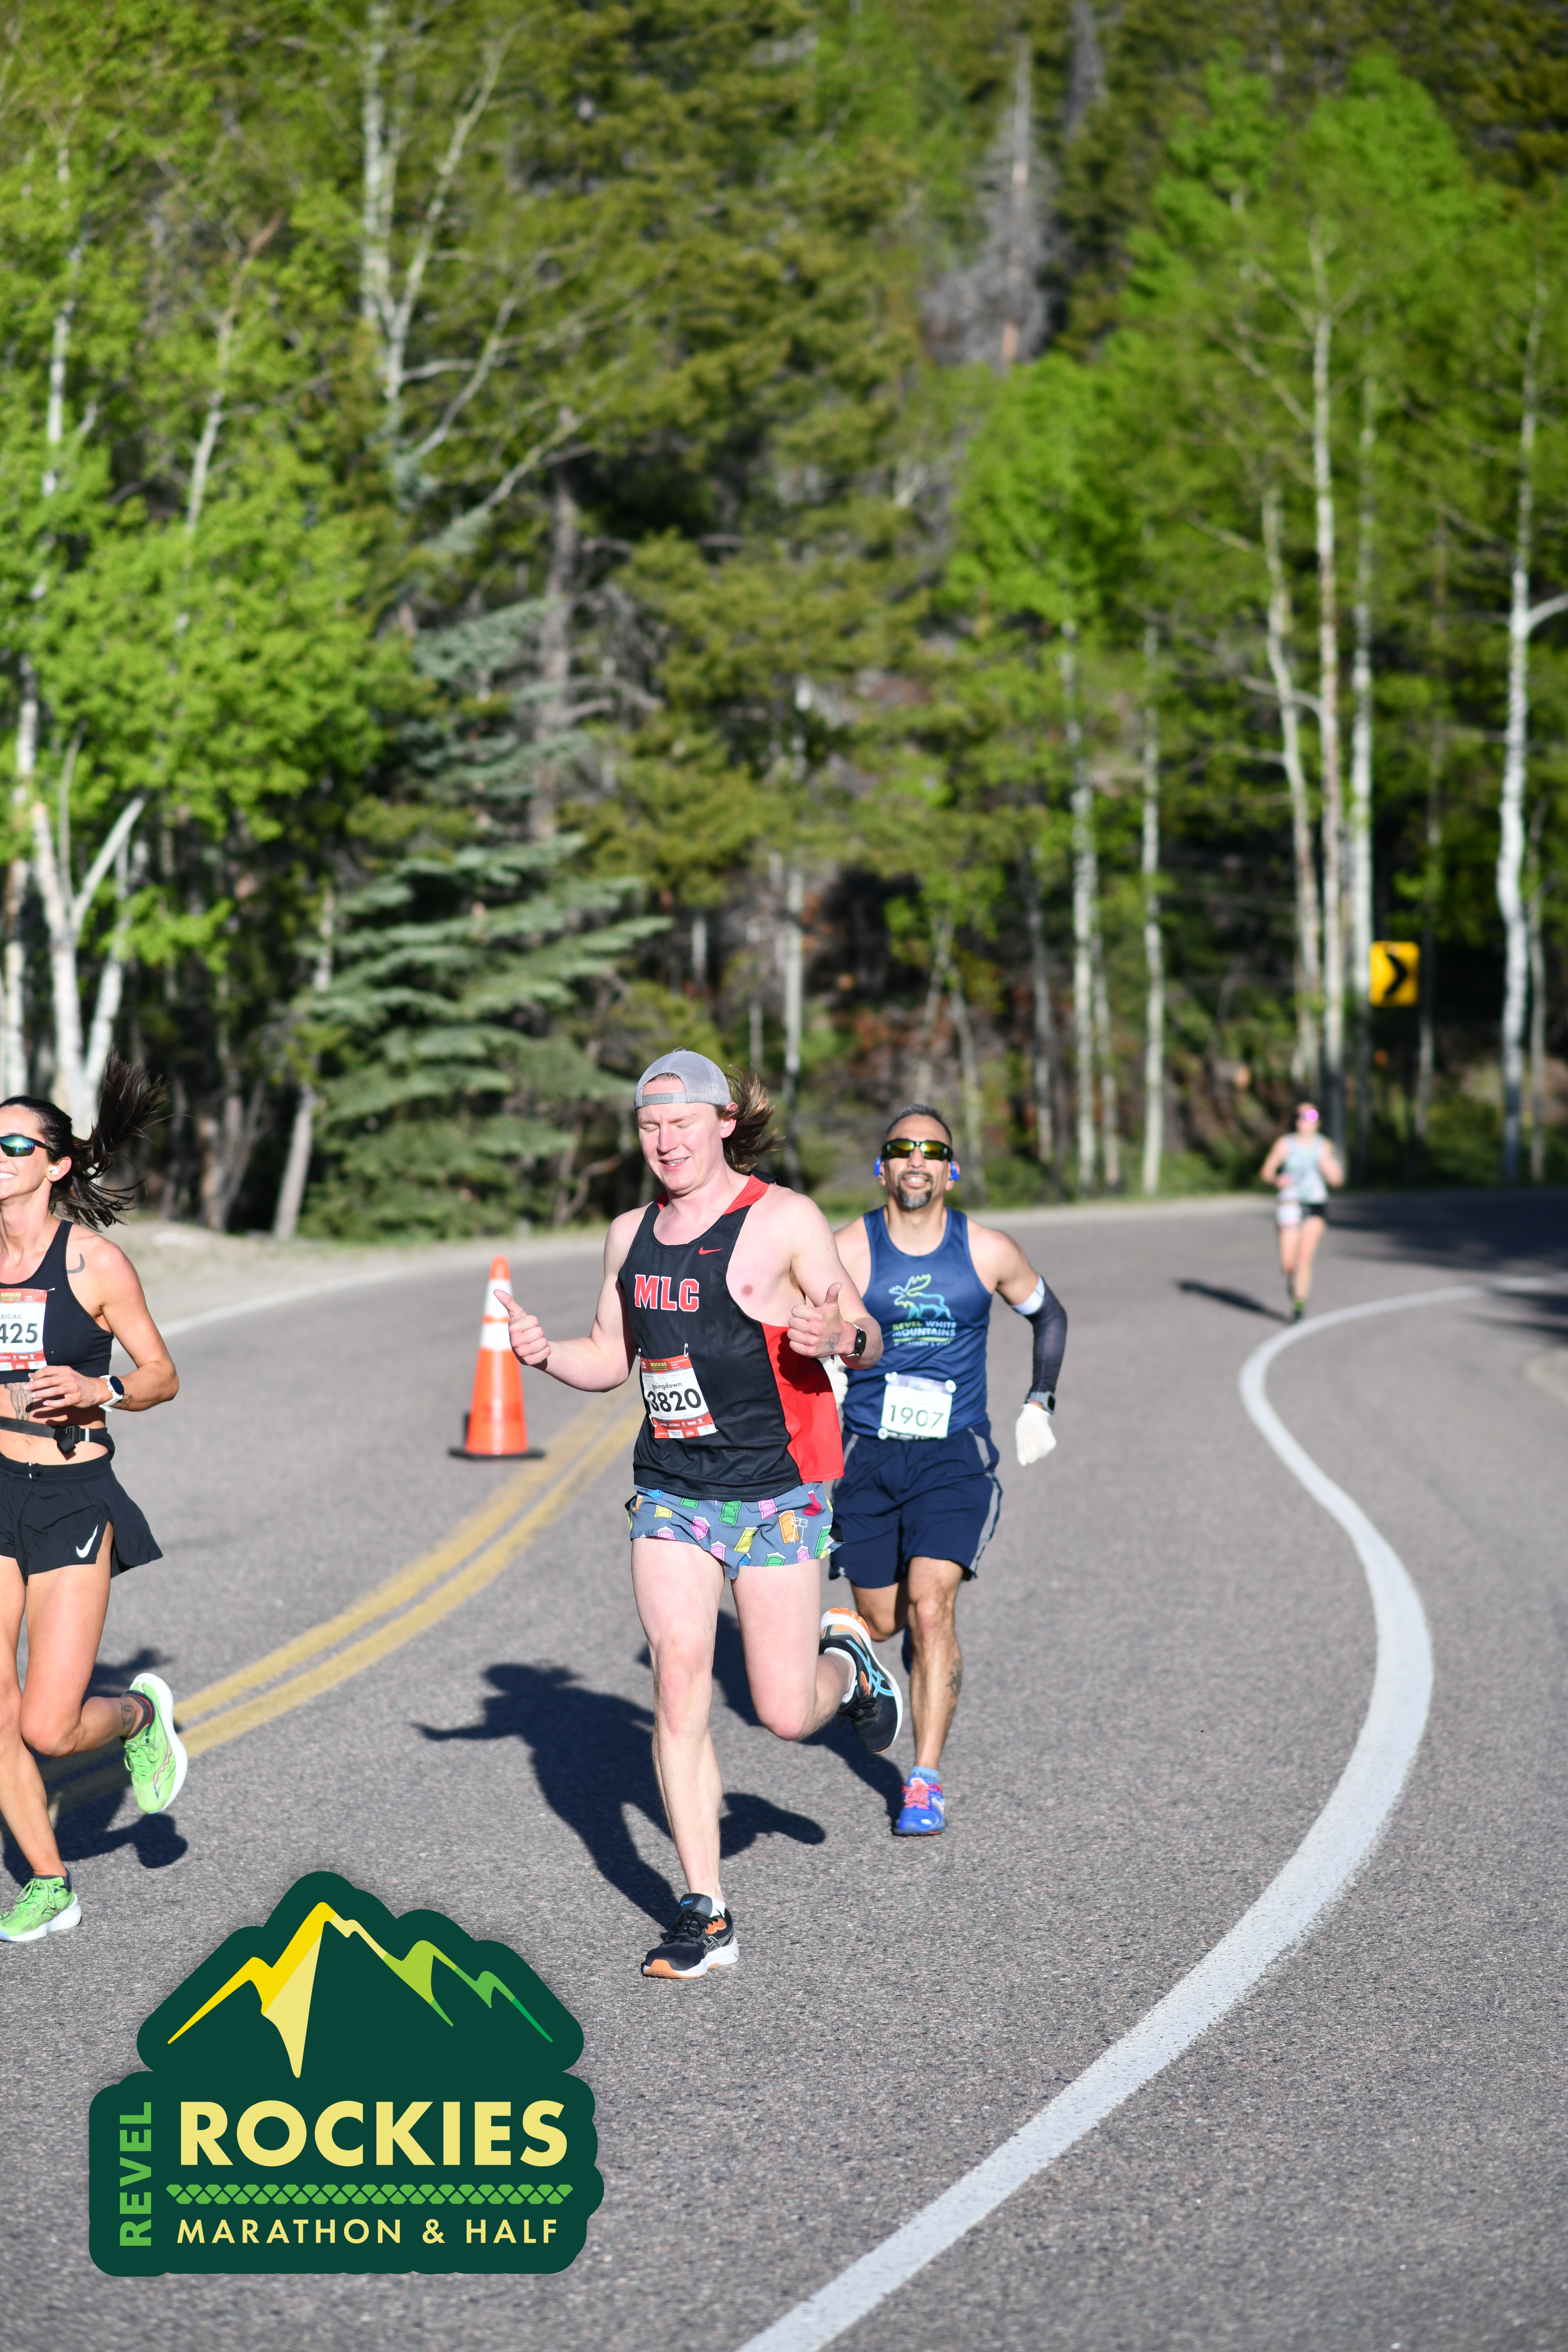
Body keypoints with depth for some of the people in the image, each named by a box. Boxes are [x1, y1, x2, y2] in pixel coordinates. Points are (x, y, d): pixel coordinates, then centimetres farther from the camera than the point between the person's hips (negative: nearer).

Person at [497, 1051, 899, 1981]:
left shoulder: (786, 1220, -8)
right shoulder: (631, 1234, 9)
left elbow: (867, 1338, -7)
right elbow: (613, 1358, 18)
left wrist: (840, 1336, -30)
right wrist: (546, 1352, -2)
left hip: (775, 1492, -4)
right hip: (669, 1492, 4)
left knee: (785, 1712, -2)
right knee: (679, 1686, -6)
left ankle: (849, 1667, 36)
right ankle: (706, 1914, 1)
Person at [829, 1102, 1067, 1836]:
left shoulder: (987, 1252, -3)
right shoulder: (848, 1252, -7)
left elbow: (1048, 1314, 16)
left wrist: (1039, 1405, 10)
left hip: (953, 1456, -1)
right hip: (867, 1454, 1)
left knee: (930, 1609, -16)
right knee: (881, 1622, 9)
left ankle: (926, 1781, -10)